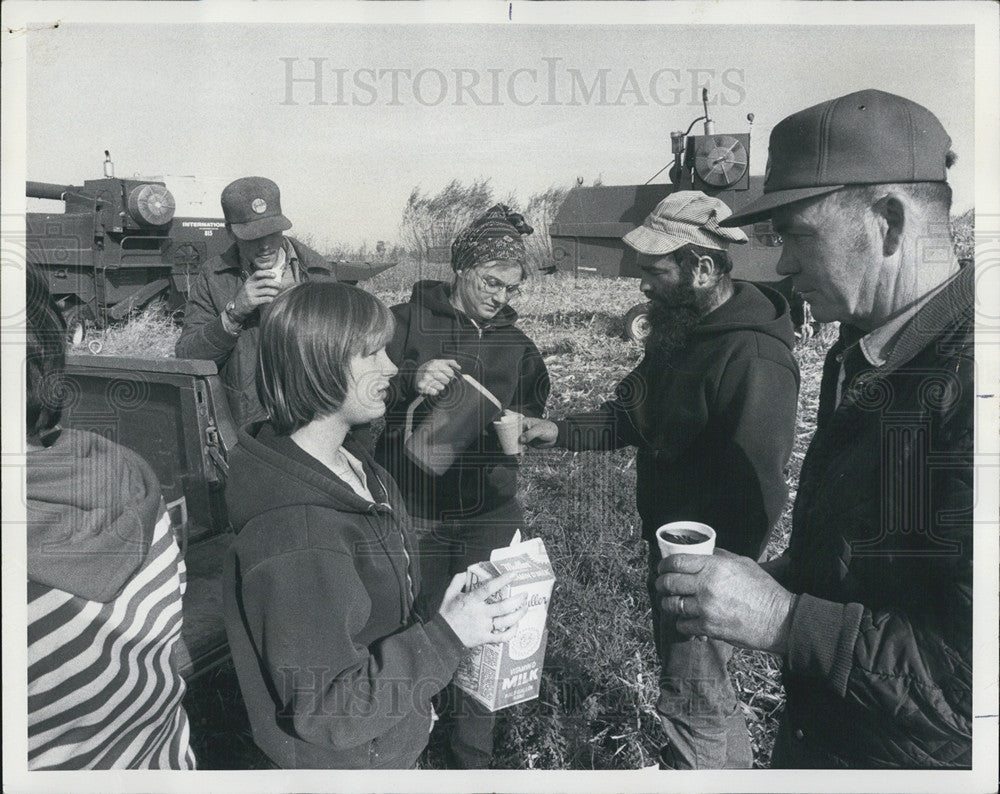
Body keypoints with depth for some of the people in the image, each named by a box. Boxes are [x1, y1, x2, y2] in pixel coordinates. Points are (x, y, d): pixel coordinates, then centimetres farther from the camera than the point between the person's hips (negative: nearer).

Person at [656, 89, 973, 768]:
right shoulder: (856, 355, 3)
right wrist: (777, 579, -2)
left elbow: (969, 672, -29)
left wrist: (783, 619, -26)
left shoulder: (963, 378, -27)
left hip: (919, 758, -7)